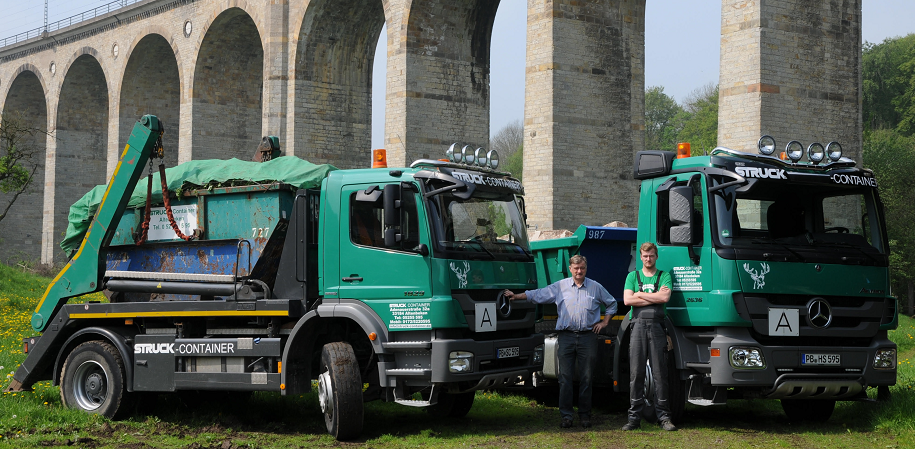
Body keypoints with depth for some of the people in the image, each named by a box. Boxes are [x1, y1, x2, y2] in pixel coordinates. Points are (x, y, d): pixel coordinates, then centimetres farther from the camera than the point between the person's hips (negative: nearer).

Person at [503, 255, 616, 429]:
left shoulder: (596, 287, 11)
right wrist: (516, 296, 9)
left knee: (586, 378, 2)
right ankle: (566, 415, 1)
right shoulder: (560, 286, 10)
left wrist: (604, 322, 12)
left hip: (587, 337, 0)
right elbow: (537, 295, 14)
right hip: (566, 336, 0)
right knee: (565, 378, -3)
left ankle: (585, 415, 10)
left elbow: (612, 304, 22)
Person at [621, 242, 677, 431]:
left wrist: (640, 294, 0)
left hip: (657, 325, -1)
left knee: (660, 374, -2)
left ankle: (663, 417, 1)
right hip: (638, 324, 1)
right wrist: (655, 298, -1)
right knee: (636, 373, -2)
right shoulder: (633, 276, 17)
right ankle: (634, 417, 1)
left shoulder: (664, 276, 13)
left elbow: (665, 297, -5)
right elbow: (627, 300, 1)